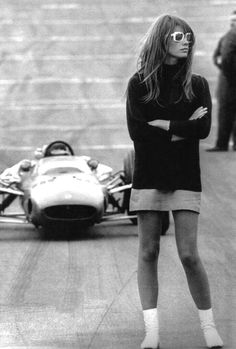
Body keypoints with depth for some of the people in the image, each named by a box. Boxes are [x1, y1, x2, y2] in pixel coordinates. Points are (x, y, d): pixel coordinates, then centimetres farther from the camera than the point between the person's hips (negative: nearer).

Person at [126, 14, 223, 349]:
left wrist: (161, 125, -9)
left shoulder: (197, 85, 7)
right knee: (148, 253, 0)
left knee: (189, 254, -6)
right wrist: (183, 128, -9)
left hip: (185, 179, 0)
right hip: (148, 177, 0)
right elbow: (136, 131, -8)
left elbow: (203, 129, -7)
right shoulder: (139, 84, 4)